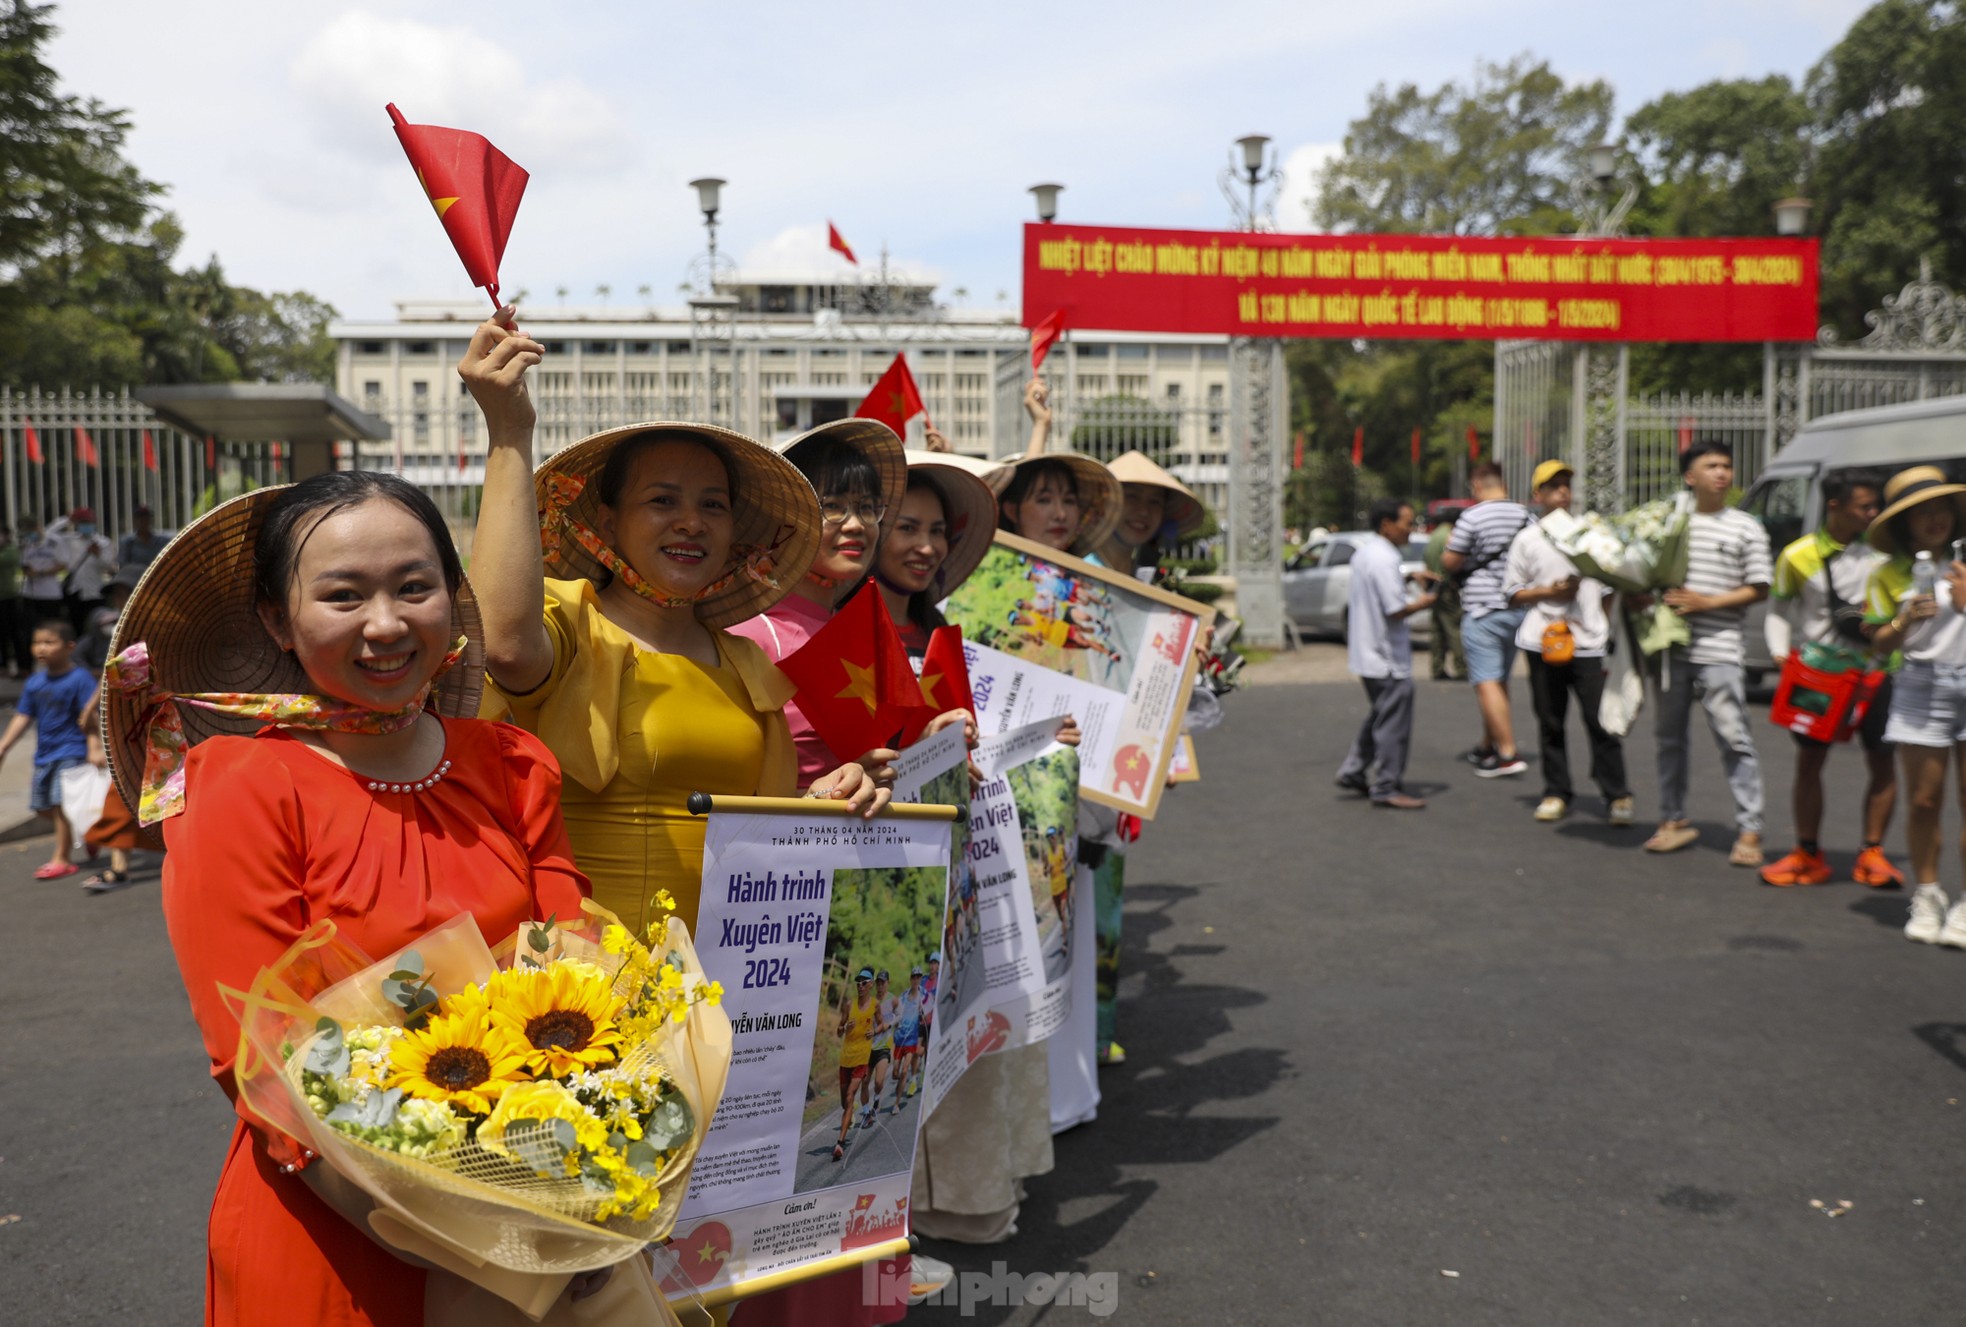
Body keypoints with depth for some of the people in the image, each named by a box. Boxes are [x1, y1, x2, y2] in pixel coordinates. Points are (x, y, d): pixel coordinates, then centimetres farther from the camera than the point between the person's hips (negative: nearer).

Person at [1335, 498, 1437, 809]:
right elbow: (1395, 609, -24)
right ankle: (1387, 787, 4)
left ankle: (1353, 771, 24)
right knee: (1393, 724, -2)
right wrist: (1423, 603, -7)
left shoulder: (1363, 553, 11)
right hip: (1388, 656, -10)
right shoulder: (1385, 560, -19)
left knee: (1379, 715, 22)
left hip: (1367, 652, 10)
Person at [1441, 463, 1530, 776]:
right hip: (1518, 608, 7)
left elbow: (1449, 563, -8)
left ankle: (1508, 753, -12)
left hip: (1483, 610, -7)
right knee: (1499, 680, 17)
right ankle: (1487, 746, 28)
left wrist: (1449, 543, 11)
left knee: (1487, 683, -6)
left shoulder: (1472, 517, -12)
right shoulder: (1525, 516, 6)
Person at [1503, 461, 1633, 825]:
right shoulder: (1527, 540, 6)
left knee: (1601, 721, -4)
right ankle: (1556, 792, 16)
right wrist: (1549, 592, -9)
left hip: (1589, 642, 1)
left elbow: (1608, 587, 18)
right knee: (1550, 722, 6)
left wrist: (1608, 632, 10)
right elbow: (1512, 593, 6)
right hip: (1543, 641, 0)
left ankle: (1617, 796, 4)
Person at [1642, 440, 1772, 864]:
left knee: (1734, 738, -6)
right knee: (1669, 735, 10)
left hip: (1720, 650, -3)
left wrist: (1707, 602, -12)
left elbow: (1758, 589, 0)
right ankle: (1672, 820, 21)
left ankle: (1749, 830, 0)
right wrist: (1644, 597, -3)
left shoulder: (1745, 527, 3)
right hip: (1673, 646, 4)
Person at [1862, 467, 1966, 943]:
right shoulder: (1890, 574, 6)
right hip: (1920, 689, 0)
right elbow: (1881, 643, 5)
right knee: (1923, 801, 2)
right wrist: (1906, 621, -13)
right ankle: (1926, 896, 17)